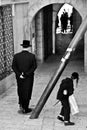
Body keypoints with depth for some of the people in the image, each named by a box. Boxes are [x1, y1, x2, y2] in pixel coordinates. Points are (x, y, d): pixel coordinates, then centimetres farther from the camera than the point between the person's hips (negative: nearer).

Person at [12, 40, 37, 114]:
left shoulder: (16, 56, -4)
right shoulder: (32, 56, -10)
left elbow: (13, 66, -8)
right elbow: (34, 66, -15)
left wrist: (19, 74, -10)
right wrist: (26, 74, -15)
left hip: (19, 77, 2)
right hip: (29, 77, -2)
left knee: (20, 91, 22)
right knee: (27, 92, 8)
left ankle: (21, 104, 21)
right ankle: (25, 109, 13)